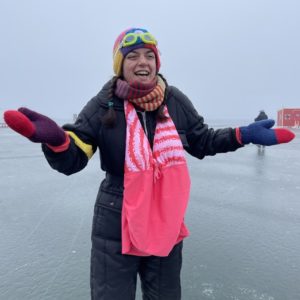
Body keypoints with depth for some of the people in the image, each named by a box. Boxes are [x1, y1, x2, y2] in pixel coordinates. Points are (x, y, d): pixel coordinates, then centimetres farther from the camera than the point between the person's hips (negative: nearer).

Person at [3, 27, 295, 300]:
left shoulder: (176, 101, -4)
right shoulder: (103, 105, -12)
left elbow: (202, 141, 10)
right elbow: (73, 159, -15)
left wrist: (244, 134, 0)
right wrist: (56, 138, -37)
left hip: (167, 221, 3)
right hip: (116, 224, -2)